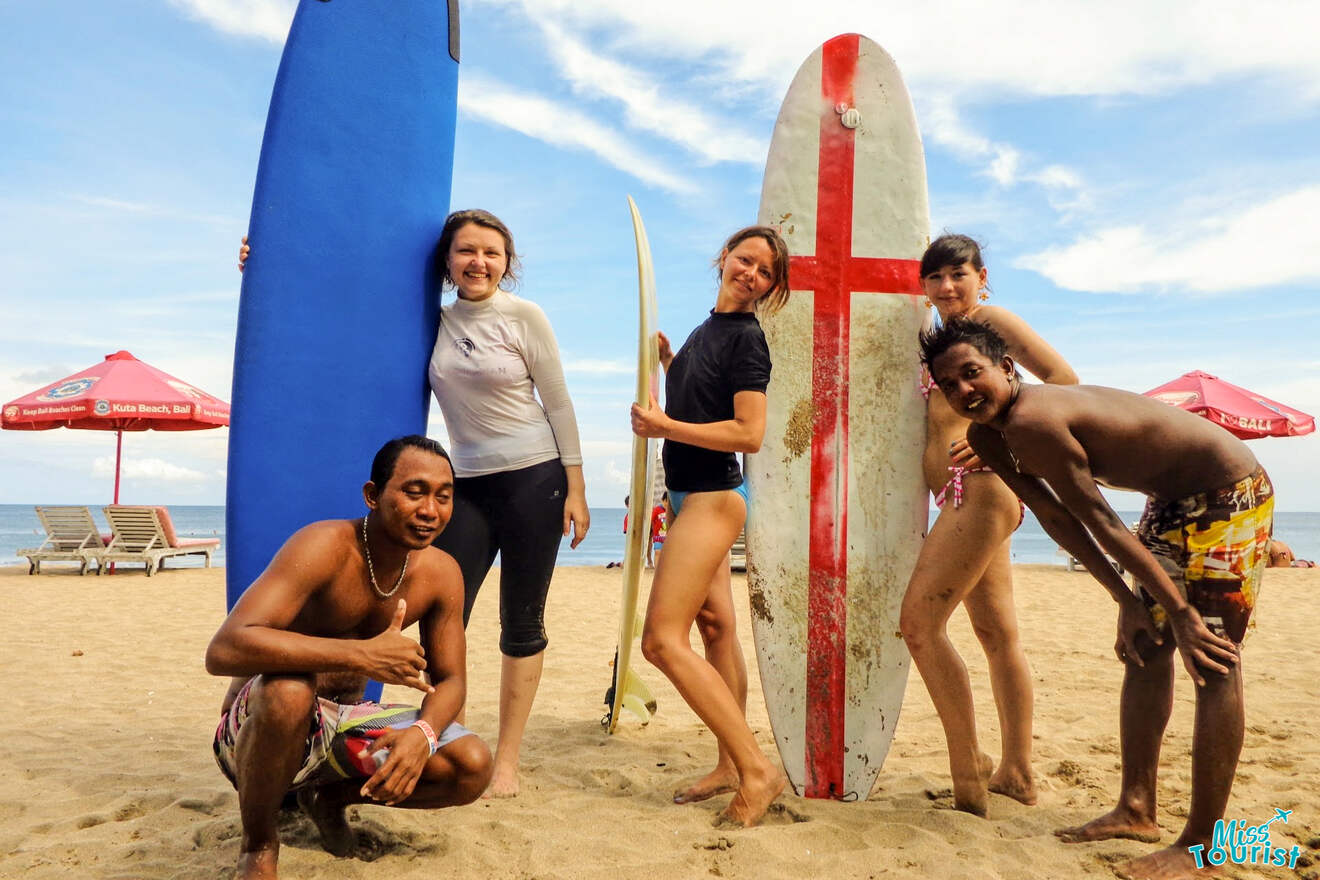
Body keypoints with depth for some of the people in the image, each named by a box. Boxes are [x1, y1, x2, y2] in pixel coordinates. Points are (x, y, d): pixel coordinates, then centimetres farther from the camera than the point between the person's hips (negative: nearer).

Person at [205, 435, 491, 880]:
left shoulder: (441, 574, -8)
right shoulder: (324, 546, -26)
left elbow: (450, 681, -2)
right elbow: (223, 650, -38)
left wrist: (423, 733, -25)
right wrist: (363, 655, -43)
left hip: (338, 727, 5)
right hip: (252, 733, -5)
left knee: (472, 767, -14)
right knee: (289, 687, -39)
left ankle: (330, 796, 13)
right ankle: (257, 843, -8)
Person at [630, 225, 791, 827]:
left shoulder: (746, 337, -12)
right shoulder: (707, 329, 15)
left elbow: (749, 433, -21)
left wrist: (665, 427, -19)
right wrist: (664, 358, 14)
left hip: (714, 497, -10)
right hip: (693, 496, 10)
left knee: (662, 638, -15)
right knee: (715, 626, 13)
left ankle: (757, 770, -10)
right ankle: (730, 766, 25)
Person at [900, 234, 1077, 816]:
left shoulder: (990, 319, -1)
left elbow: (1063, 378, -9)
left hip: (981, 487, -9)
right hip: (964, 497, 9)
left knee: (918, 621, -13)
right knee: (997, 632, 11)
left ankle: (968, 781, -7)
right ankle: (1017, 774, 21)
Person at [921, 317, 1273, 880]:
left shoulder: (1031, 422, -30)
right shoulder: (989, 437, -2)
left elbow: (1103, 522, -28)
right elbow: (1056, 518, -1)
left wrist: (1180, 612, -22)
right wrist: (1127, 601, -3)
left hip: (1230, 494, -9)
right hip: (1173, 502, 10)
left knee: (1212, 662, -10)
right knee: (1144, 649, 9)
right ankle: (1136, 811, 19)